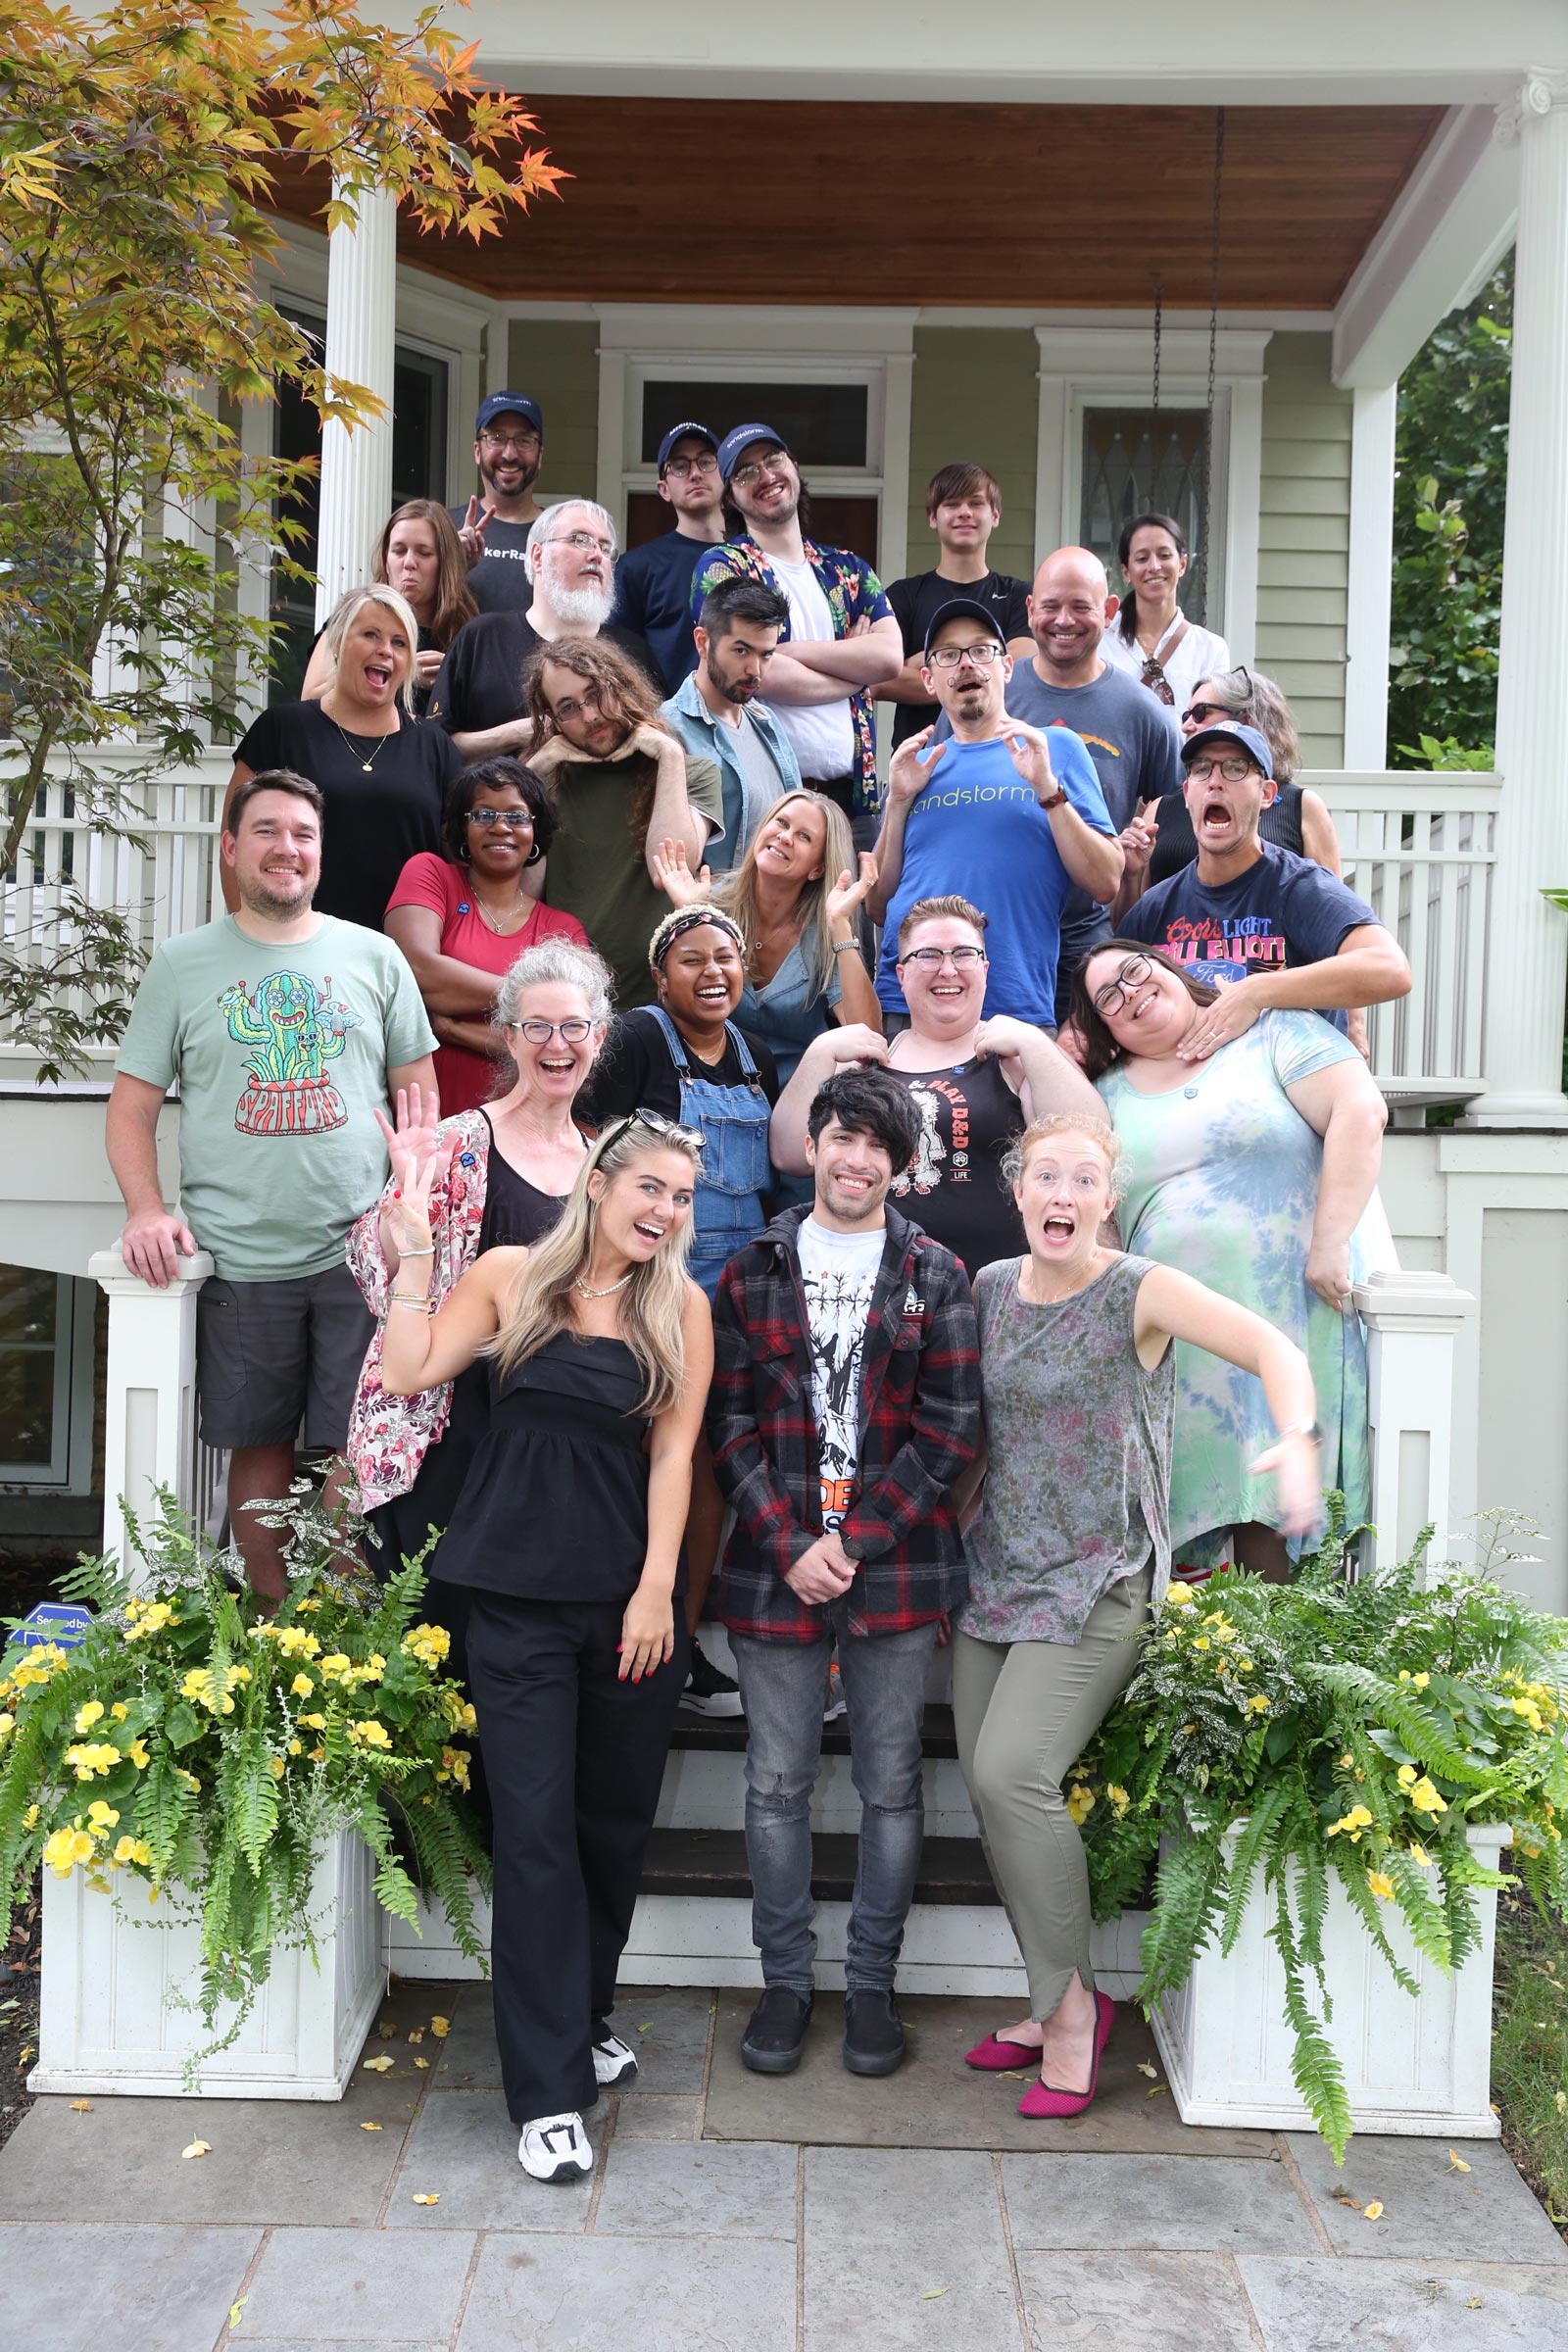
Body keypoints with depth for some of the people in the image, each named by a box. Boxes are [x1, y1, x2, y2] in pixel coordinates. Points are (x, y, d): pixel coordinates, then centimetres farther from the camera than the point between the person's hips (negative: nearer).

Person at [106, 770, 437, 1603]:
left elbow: (419, 1094, 9)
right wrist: (147, 1210, -10)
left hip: (360, 1253, 0)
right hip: (238, 1258, 0)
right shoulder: (182, 963, 6)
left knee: (359, 1449, 1)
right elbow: (132, 1103, 6)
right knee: (259, 1446, 9)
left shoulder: (374, 957, 7)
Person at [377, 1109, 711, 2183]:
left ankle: (584, 2020, 37)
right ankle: (550, 2093, 4)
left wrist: (657, 1590, -6)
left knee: (616, 1821, 13)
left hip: (631, 1596, 2)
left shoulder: (682, 1306, 2)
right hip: (519, 1593, -1)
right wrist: (415, 1252, -4)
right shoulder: (512, 1276, 1)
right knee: (536, 1828, -3)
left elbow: (673, 1450, -1)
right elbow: (407, 1373, -5)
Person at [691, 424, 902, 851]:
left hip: (853, 795, 4)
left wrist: (789, 651, -8)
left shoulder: (848, 570, 17)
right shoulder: (722, 567, 3)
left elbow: (890, 656, 0)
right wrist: (853, 669, -1)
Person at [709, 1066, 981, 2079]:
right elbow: (731, 1426, 3)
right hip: (775, 1565, 1)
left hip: (897, 1561, -1)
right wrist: (792, 1548, -9)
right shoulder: (753, 1273, 6)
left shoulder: (936, 1276, 2)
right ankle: (786, 1979, 23)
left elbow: (950, 1433, -3)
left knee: (892, 1784, 8)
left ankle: (873, 1983, 23)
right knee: (777, 1784, 8)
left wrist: (852, 1543, -10)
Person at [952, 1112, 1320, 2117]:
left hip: (1096, 1581, -6)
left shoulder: (1139, 1291, -9)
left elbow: (1274, 1349, -17)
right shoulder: (988, 1288, 7)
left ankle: (1073, 1999, -1)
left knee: (1012, 1773, -19)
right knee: (989, 1787, 3)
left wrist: (1296, 1441, -35)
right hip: (995, 1573, 6)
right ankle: (1056, 2006, 19)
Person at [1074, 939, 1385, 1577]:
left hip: (1288, 1312, -3)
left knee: (1277, 1503, -5)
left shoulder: (1273, 1031, 4)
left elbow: (1361, 1111, -9)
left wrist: (1331, 1243, -14)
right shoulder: (1109, 1091, 16)